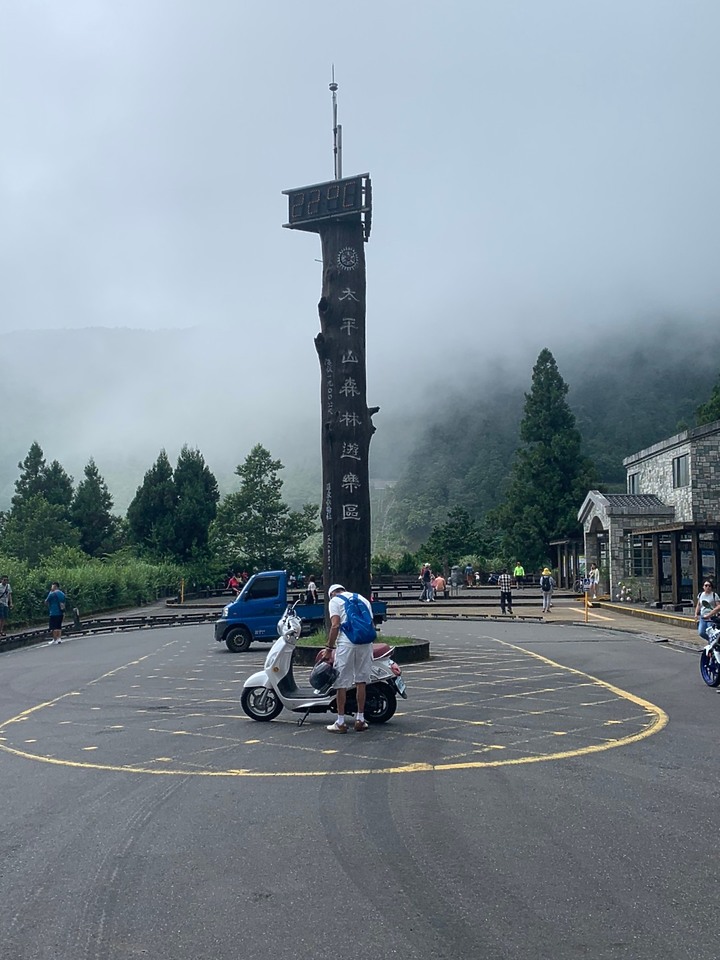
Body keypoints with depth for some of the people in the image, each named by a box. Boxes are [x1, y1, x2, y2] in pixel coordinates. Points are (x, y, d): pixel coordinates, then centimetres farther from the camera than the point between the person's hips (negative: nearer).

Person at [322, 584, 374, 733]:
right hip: (366, 642, 5)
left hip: (346, 643, -5)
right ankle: (360, 719, 15)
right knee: (361, 680, 13)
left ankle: (341, 722, 5)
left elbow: (335, 626, -5)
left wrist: (329, 648, -2)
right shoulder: (363, 599, 24)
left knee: (342, 682, 2)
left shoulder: (334, 601, 8)